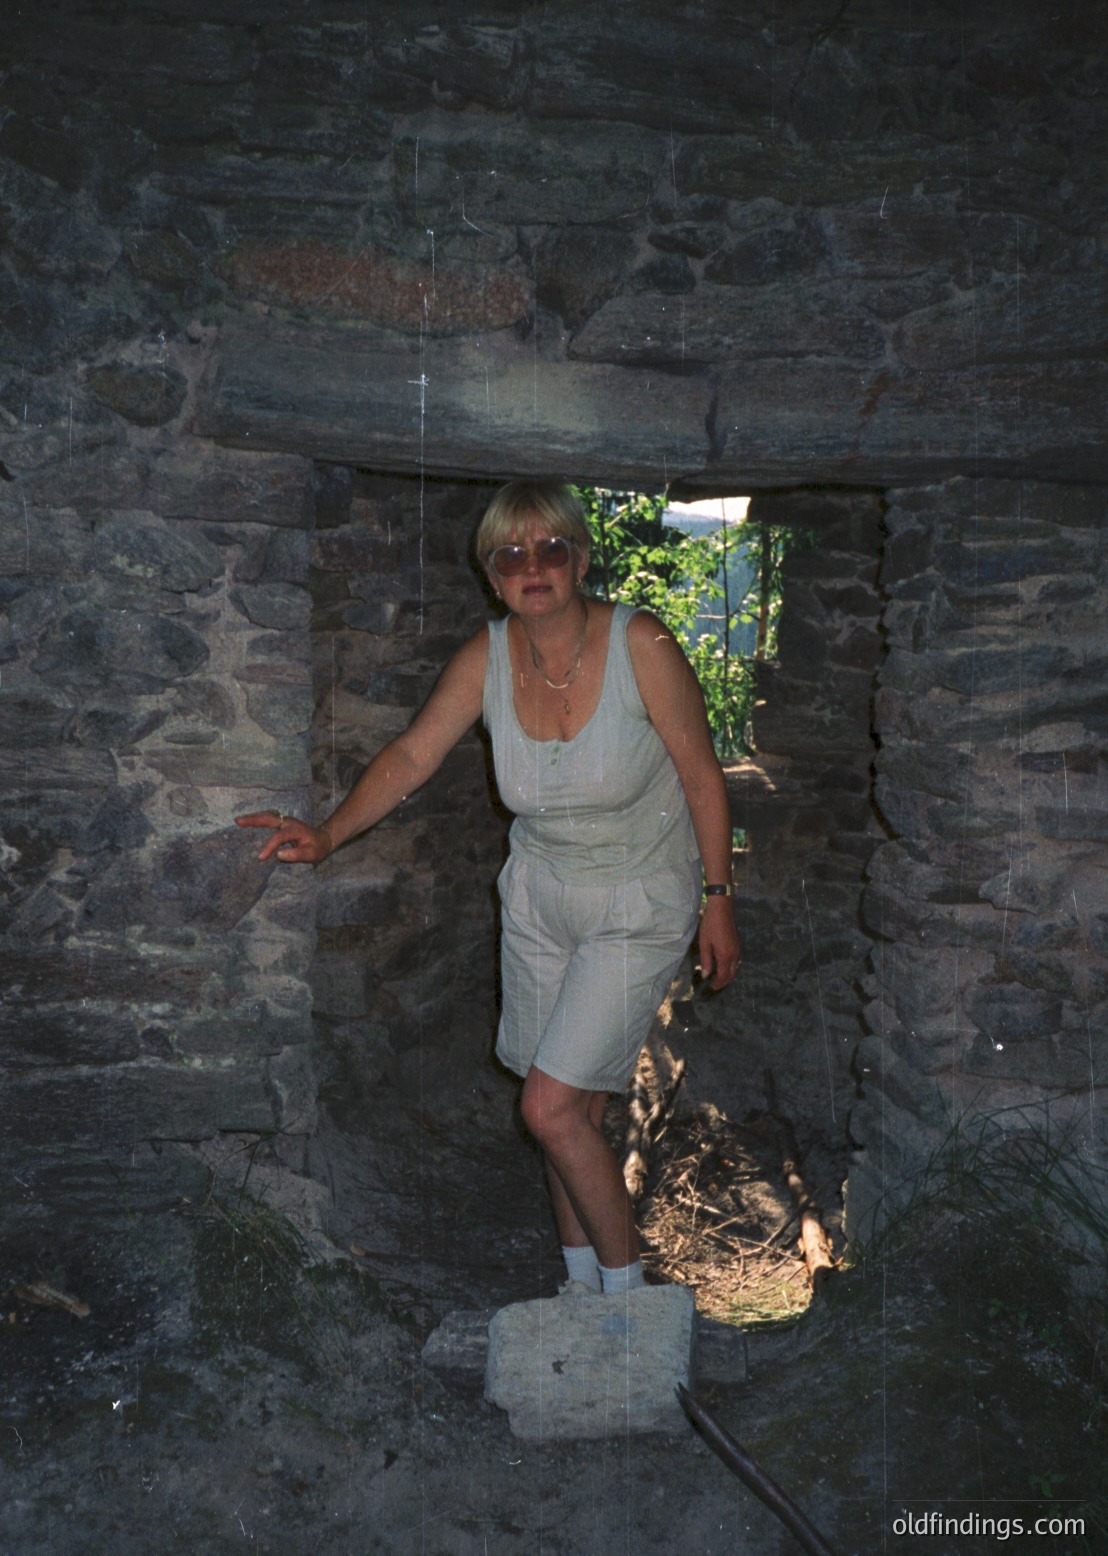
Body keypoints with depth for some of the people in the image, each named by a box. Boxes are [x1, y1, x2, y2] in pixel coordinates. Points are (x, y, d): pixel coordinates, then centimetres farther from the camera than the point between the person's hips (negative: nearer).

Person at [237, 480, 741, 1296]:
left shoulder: (641, 645, -21)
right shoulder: (488, 655, -9)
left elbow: (702, 776, -12)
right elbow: (413, 753, -7)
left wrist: (717, 901, -7)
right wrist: (328, 835, -20)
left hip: (638, 905, -4)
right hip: (539, 894, 5)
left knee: (552, 1107, -9)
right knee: (573, 1108, 13)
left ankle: (627, 1287, 15)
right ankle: (582, 1279, 36)